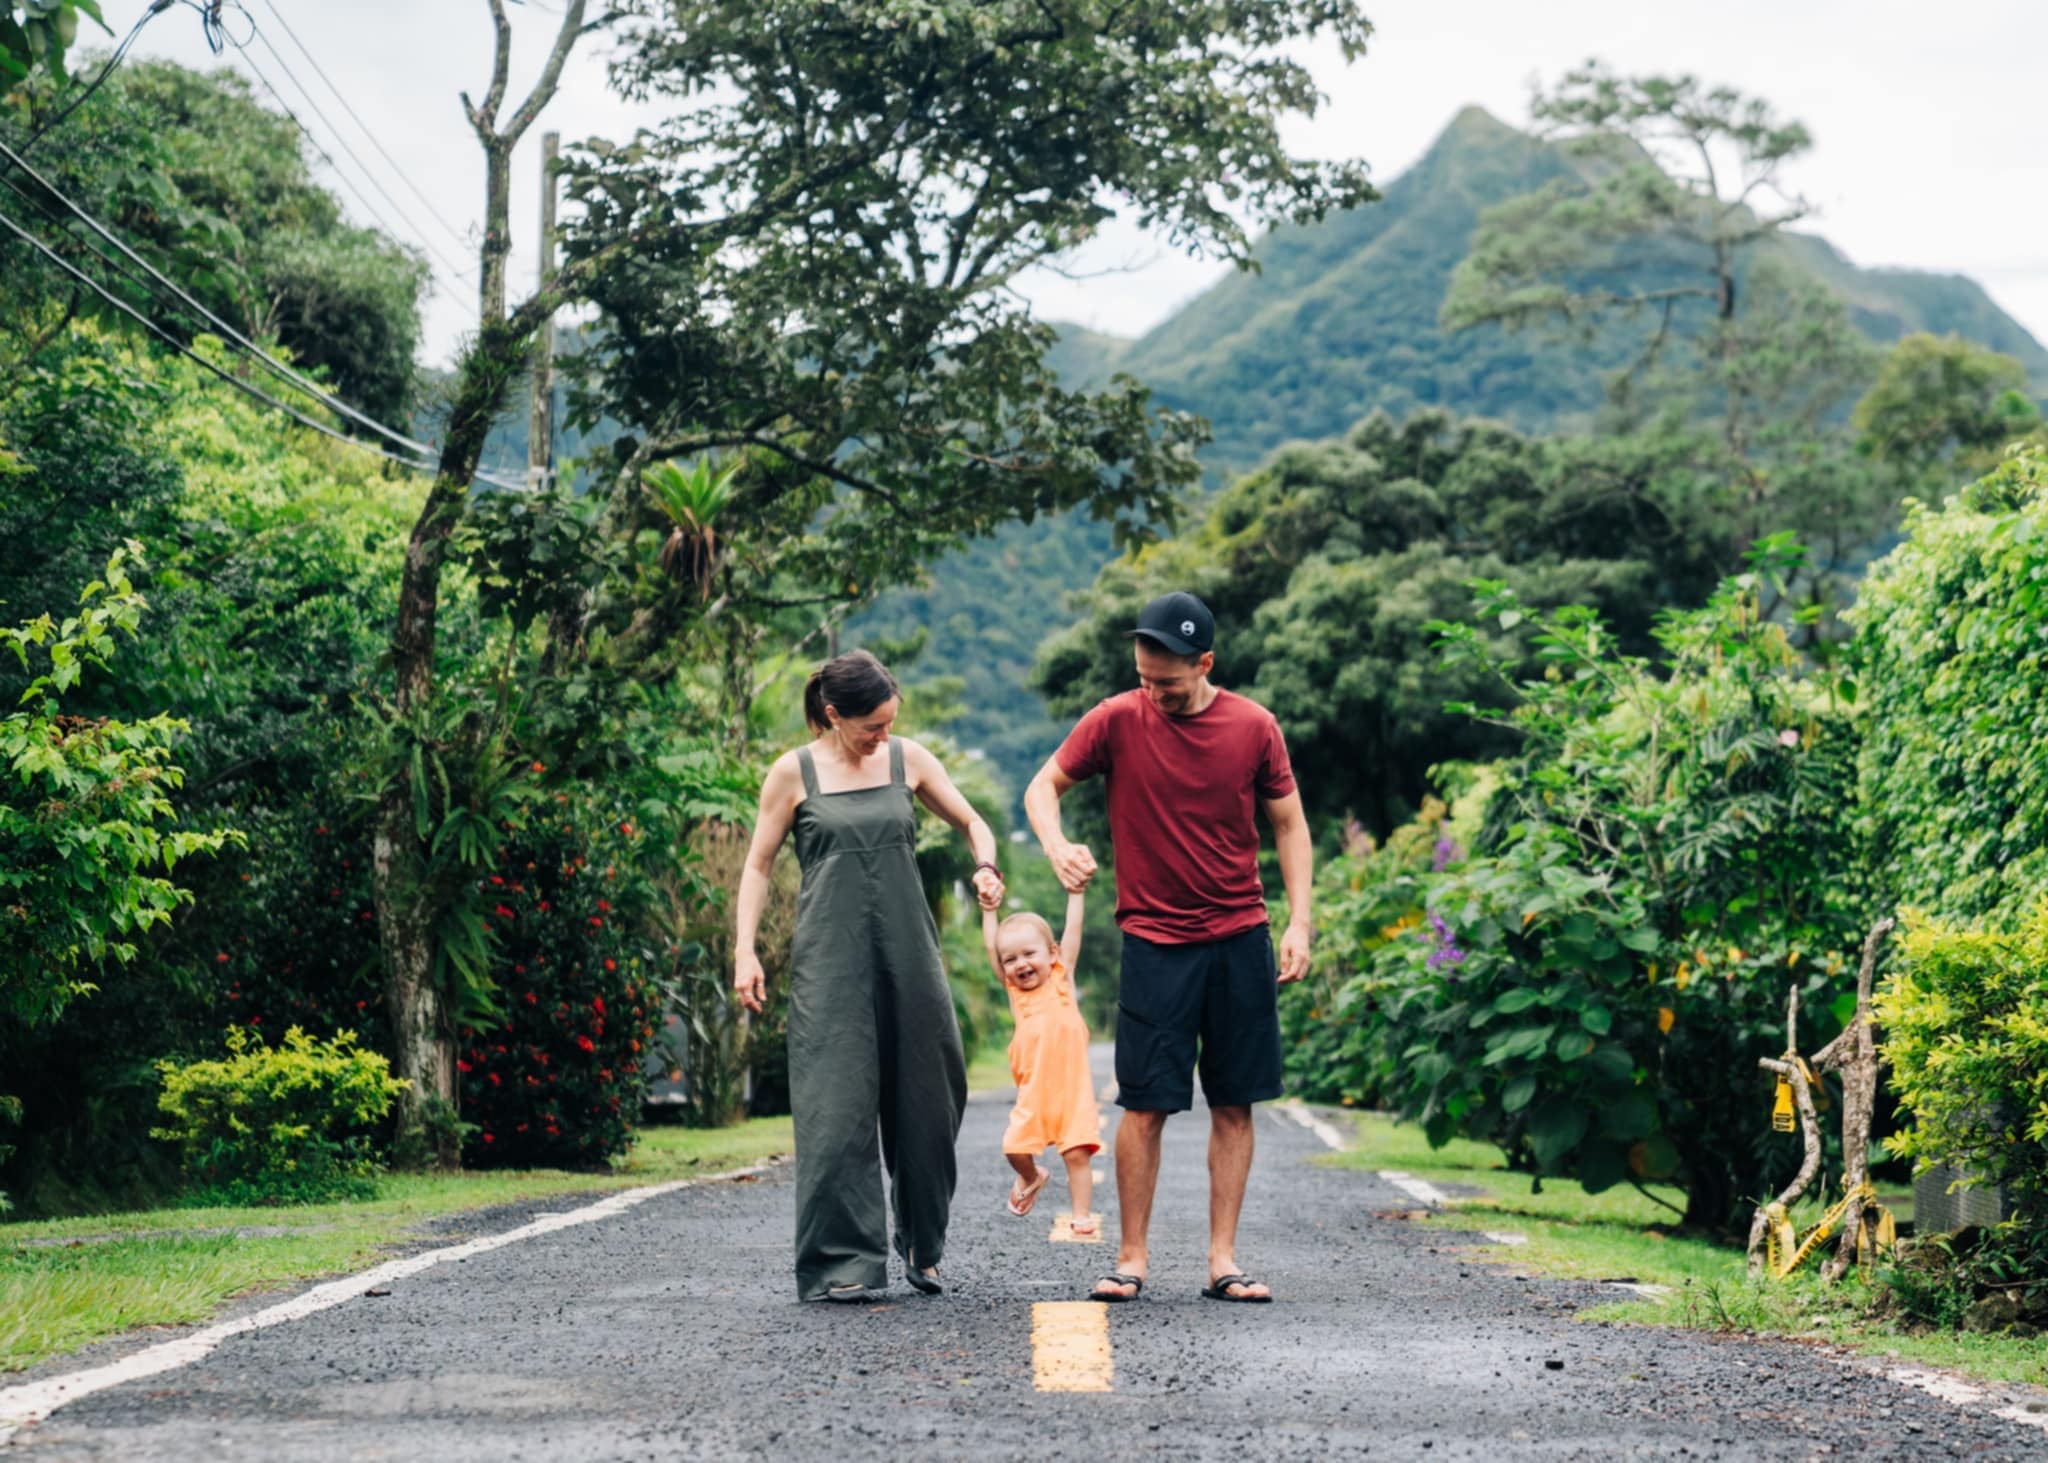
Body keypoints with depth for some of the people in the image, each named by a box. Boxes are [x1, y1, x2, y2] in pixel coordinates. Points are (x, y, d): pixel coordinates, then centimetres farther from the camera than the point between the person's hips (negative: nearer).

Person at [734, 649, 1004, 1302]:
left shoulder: (908, 759, 7)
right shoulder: (794, 773, 1)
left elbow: (970, 821, 16)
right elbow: (758, 866, 5)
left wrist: (985, 866, -5)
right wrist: (745, 951, -4)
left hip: (908, 954, 3)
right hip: (830, 960, -3)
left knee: (927, 1097, 6)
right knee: (836, 1104, -8)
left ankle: (922, 1246, 23)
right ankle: (839, 1263, -5)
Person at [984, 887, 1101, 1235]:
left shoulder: (1061, 978, 7)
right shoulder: (1013, 989, 10)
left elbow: (1072, 931, 7)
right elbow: (991, 946, 12)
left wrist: (1076, 892, 8)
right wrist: (989, 906, 15)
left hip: (1072, 1087, -2)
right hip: (1033, 1091, 2)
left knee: (1077, 1152, -8)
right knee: (1015, 1148, -6)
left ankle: (1082, 1215, 0)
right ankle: (1032, 1178, 26)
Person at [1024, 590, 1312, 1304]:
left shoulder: (1253, 727, 1)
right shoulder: (1117, 720, -3)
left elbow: (1289, 823, 9)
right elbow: (1043, 786, 7)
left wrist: (1299, 922, 1)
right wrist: (1056, 845, -14)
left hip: (1241, 939, 2)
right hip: (1156, 942, -2)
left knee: (1234, 1104, 3)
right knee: (1145, 1104, -4)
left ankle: (1222, 1259, 10)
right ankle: (1131, 1255, 8)